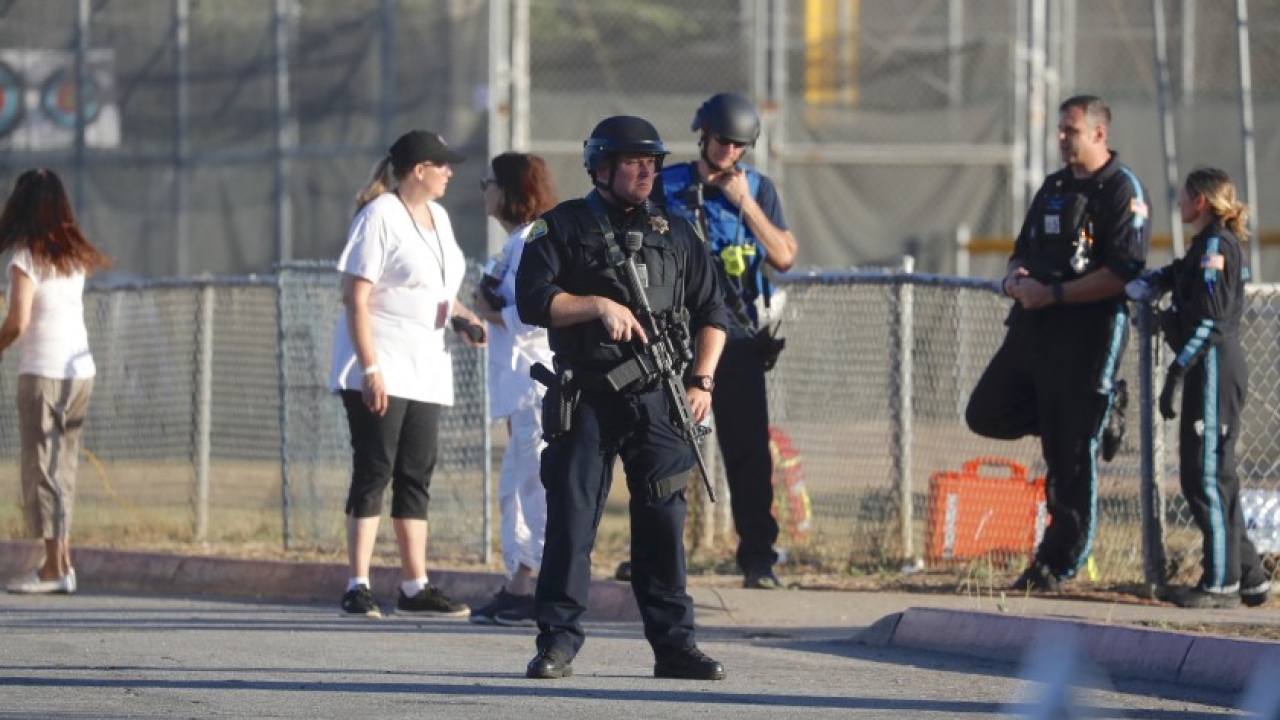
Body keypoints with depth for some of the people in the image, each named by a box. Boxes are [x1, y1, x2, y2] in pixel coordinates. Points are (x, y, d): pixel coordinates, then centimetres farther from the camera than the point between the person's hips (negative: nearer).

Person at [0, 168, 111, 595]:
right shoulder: (75, 257, 9)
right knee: (64, 467, 11)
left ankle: (54, 566, -5)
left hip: (43, 372, -6)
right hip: (81, 368, 6)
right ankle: (62, 562, 10)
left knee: (41, 466, -2)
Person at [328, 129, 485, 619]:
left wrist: (460, 316, 6)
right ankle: (358, 588, -7)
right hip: (380, 369, -8)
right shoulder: (380, 216, -11)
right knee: (373, 473, -8)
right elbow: (355, 296, -15)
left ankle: (415, 587, 12)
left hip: (425, 368, 8)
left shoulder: (437, 217, 14)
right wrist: (369, 367, -22)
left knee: (417, 477, 8)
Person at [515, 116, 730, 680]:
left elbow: (711, 313, 17)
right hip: (585, 397, -3)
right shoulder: (563, 228, 4)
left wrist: (702, 382, 6)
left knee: (664, 518, 1)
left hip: (657, 400, 3)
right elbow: (533, 300, -6)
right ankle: (558, 639, 1)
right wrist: (599, 305, -17)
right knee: (571, 516, -4)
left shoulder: (673, 233, 14)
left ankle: (674, 643, 6)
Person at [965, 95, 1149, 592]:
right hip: (1033, 326, 8)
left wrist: (1054, 294, -21)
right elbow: (1023, 252, 23)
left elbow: (1122, 272, -17)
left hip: (1087, 332, -8)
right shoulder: (1054, 188, 17)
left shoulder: (1123, 191, -8)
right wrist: (1014, 279, -1)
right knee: (986, 415, 9)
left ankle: (1060, 561, 2)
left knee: (1071, 454, -5)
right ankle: (1096, 415, 22)